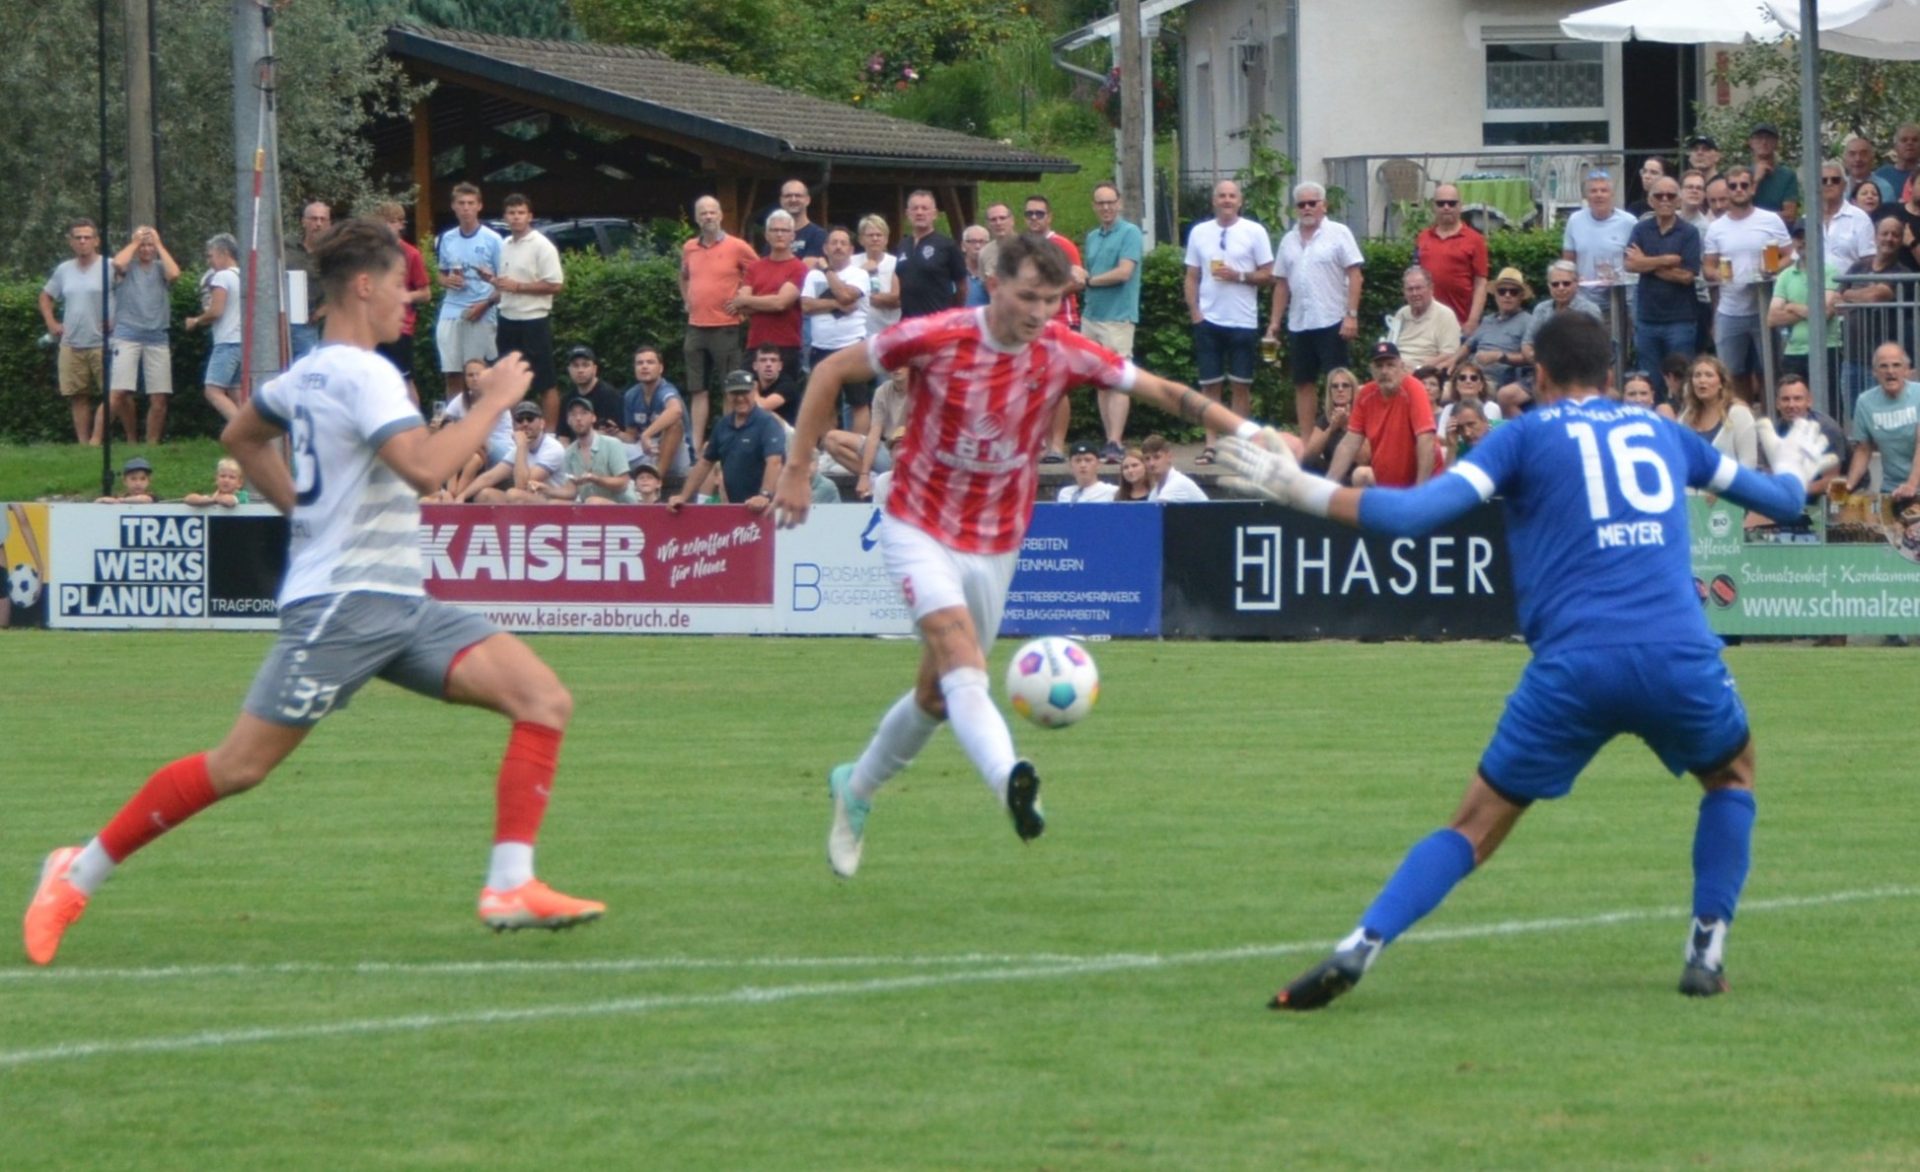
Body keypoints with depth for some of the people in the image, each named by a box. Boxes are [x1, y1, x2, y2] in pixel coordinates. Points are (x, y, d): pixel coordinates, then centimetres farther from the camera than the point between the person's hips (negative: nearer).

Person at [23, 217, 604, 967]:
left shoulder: (309, 373, 15)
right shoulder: (363, 374, -14)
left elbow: (241, 437, 32)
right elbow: (425, 468, -29)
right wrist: (493, 401, -17)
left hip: (398, 606, 10)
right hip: (340, 603, -10)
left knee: (544, 699, -6)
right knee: (240, 766, -8)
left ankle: (511, 887, -11)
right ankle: (79, 873, 8)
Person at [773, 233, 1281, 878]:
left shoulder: (1064, 353, -9)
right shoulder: (935, 338, -17)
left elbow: (1162, 391, -8)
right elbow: (831, 372, -6)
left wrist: (1247, 432, -19)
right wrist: (798, 471, -6)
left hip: (996, 545, 4)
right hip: (920, 529, -4)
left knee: (937, 695, 13)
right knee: (959, 649, -28)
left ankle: (856, 788, 38)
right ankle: (1011, 781, -50)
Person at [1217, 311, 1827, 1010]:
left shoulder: (1527, 434, 11)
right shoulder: (1663, 433, 22)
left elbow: (1418, 512, -3)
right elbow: (1778, 499, 36)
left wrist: (1301, 490, 4)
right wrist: (1794, 471, 61)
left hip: (1572, 664, -2)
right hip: (1680, 657, 2)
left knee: (1476, 825, 6)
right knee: (1733, 772, 32)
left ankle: (1358, 949, -13)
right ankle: (1707, 953, 21)